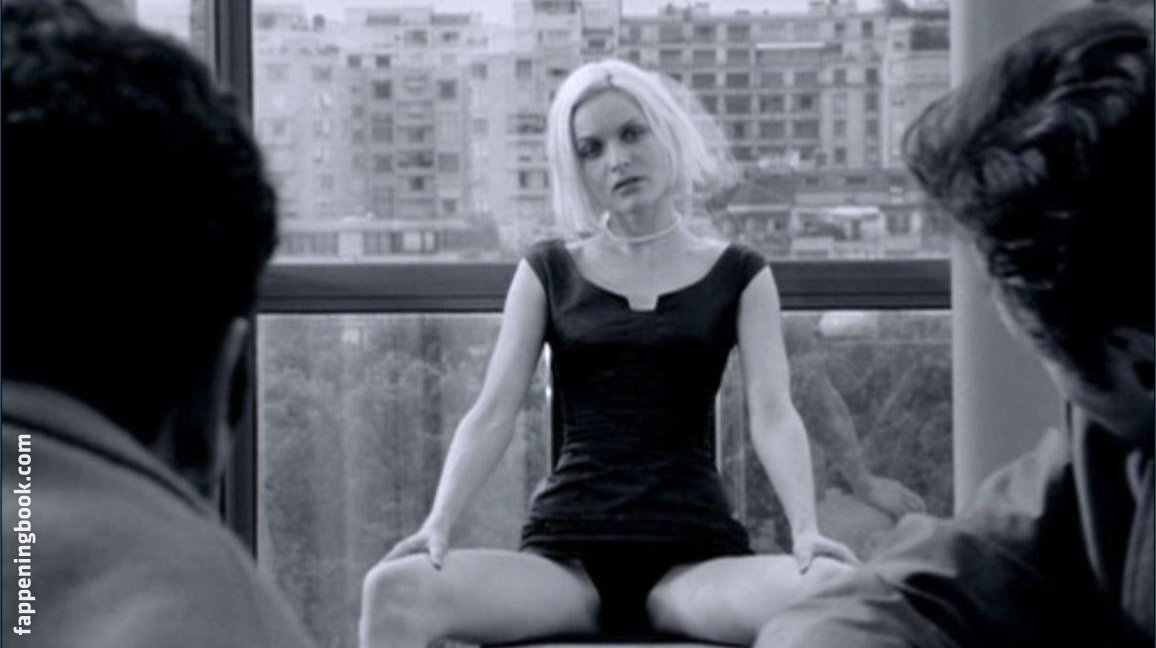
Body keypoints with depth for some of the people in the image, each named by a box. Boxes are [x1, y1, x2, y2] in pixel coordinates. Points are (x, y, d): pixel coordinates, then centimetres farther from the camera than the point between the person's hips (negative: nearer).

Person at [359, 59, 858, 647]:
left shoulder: (737, 276, 13)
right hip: (564, 555, 1)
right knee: (394, 591, -29)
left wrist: (806, 529, -19)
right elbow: (492, 414, 5)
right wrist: (438, 524, -12)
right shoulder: (549, 273, 15)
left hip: (692, 556, -1)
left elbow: (772, 415, 0)